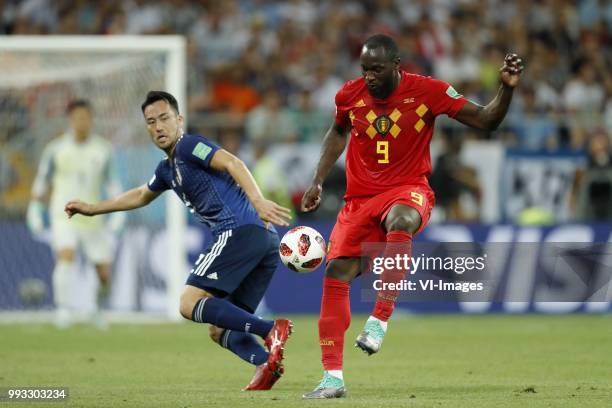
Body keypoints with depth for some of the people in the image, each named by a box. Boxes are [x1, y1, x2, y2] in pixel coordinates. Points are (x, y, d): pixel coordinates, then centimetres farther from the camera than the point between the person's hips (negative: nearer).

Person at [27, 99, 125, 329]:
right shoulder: (55, 149, -2)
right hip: (63, 217, -2)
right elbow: (42, 180, 9)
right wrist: (34, 209, 6)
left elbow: (111, 181, 10)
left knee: (104, 273, 2)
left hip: (93, 219, 2)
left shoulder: (103, 149, 2)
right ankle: (63, 309, -28)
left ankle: (98, 308, 30)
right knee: (66, 256, -28)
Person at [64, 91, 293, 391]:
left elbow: (232, 163, -16)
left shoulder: (188, 146, 1)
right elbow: (141, 196, 47)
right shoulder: (168, 169, 28)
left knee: (190, 304, -14)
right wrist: (91, 208, 54)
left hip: (240, 231, -9)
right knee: (219, 329, 6)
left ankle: (271, 330, -27)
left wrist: (259, 202, -31)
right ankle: (265, 362, -21)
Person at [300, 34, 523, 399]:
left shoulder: (427, 91, -10)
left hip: (407, 191, -4)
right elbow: (338, 132, 22)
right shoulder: (350, 95, -1)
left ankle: (379, 321, -36)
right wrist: (318, 182, 17)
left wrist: (507, 88, -22)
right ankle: (333, 378, -1)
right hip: (360, 197, 4)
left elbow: (486, 120, -6)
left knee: (400, 222, -40)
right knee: (336, 275, -8)